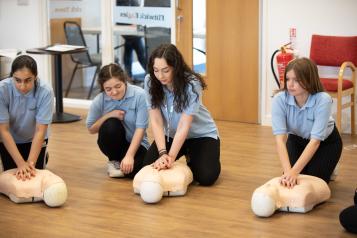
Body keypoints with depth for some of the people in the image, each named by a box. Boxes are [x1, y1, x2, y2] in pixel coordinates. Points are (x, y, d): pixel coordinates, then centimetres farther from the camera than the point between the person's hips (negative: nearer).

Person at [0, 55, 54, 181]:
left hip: (33, 139, 0)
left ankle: (43, 157, 29)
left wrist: (31, 163, -38)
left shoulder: (45, 91, -33)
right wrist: (21, 163, -35)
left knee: (34, 175, -2)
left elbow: (40, 131, -30)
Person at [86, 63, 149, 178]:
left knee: (133, 169, -34)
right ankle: (114, 161, -4)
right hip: (114, 143, 3)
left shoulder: (139, 95, -21)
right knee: (110, 124, -31)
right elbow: (91, 129, -2)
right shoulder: (99, 100, -13)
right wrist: (109, 115, -20)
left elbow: (140, 128, -20)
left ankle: (122, 162, 3)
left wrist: (129, 156, -29)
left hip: (135, 143, -3)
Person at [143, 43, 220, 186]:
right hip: (171, 135, 4)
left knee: (206, 177, -22)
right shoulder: (150, 82, -20)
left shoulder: (192, 84, -29)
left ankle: (192, 160, 15)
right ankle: (184, 157, 19)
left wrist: (171, 157, -39)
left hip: (201, 135, -3)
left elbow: (184, 126, -31)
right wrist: (163, 153, -35)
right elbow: (155, 121, -22)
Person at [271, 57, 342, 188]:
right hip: (297, 139, 2)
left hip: (326, 141, -2)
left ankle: (328, 168, 19)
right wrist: (288, 171, -50)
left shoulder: (323, 100, -37)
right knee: (289, 181, -9)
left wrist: (294, 171, -49)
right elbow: (280, 138, -36)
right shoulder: (279, 99, -31)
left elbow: (315, 141, -40)